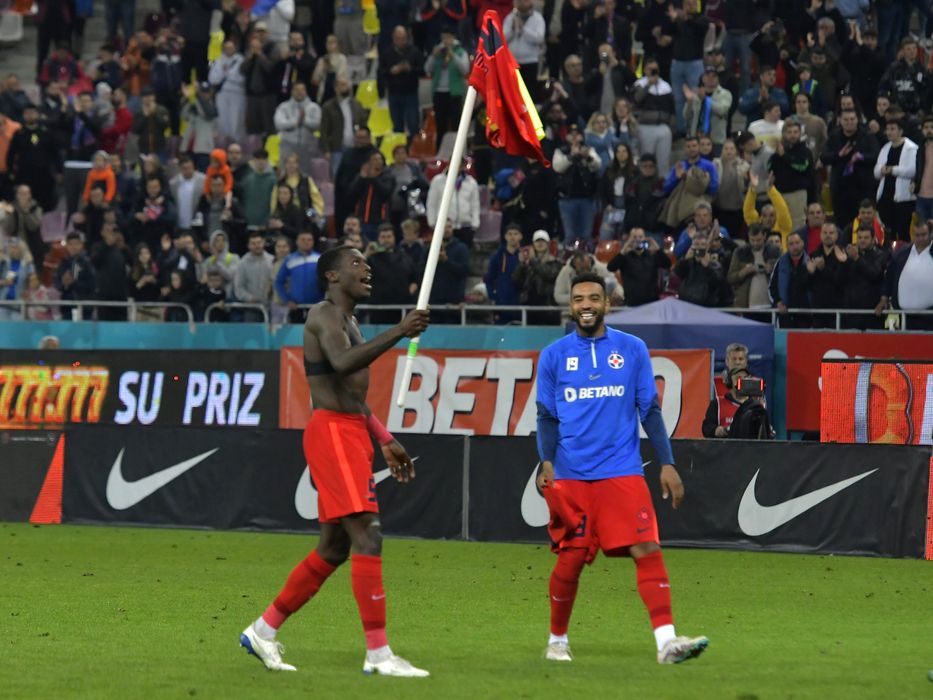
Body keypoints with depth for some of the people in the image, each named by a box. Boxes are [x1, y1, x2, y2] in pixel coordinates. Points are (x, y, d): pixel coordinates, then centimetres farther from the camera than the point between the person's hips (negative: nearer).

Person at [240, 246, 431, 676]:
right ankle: (378, 653, -17)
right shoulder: (325, 315, -9)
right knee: (367, 535, -15)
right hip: (332, 432, -10)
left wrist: (385, 442, 21)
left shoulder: (349, 323, 22)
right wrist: (397, 334, -33)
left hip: (352, 433, 10)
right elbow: (343, 364, -29)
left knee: (334, 548, 12)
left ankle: (263, 631, 21)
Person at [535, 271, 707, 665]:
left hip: (622, 471, 0)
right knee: (571, 560, 3)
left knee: (647, 549, -14)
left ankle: (666, 640, -19)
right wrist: (547, 462, -8)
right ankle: (557, 640, 24)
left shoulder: (632, 349, 7)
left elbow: (650, 411, 8)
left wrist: (667, 464, 1)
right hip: (570, 475, 0)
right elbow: (547, 417, 8)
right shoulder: (554, 356, 6)